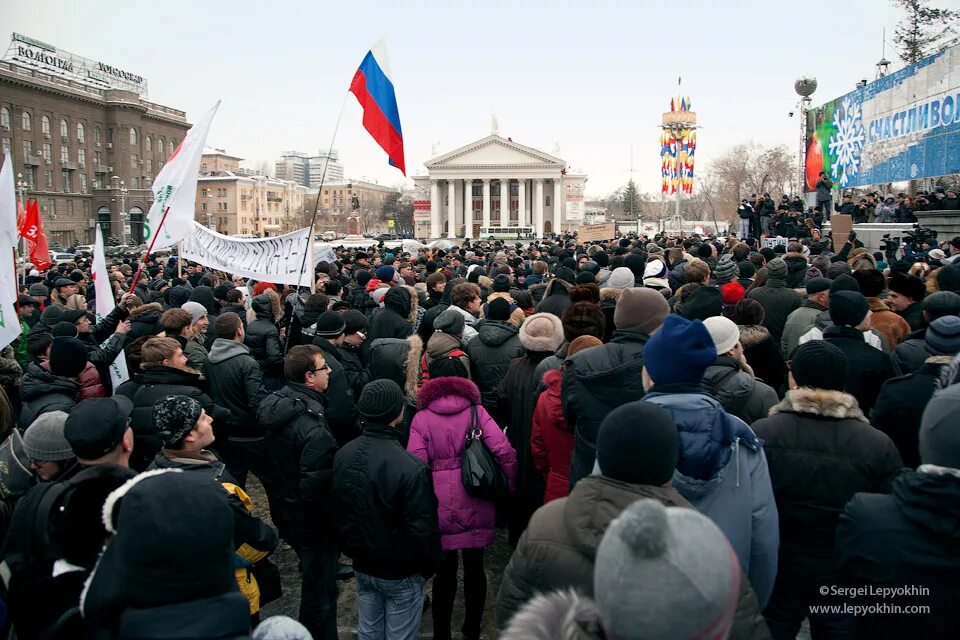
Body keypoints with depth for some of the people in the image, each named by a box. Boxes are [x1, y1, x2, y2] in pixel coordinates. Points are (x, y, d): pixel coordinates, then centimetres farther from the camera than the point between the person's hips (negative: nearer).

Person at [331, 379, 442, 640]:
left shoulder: (343, 456, -7)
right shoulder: (411, 468, -29)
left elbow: (336, 511, 6)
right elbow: (421, 529, -23)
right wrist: (429, 566, -5)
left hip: (362, 566, 6)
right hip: (401, 573, -6)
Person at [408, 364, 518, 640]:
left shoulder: (421, 417, -4)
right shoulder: (476, 411, -3)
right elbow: (505, 452, -12)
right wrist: (510, 486, 3)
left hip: (441, 506, -1)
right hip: (476, 506, 1)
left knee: (445, 572, 12)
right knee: (475, 568, 17)